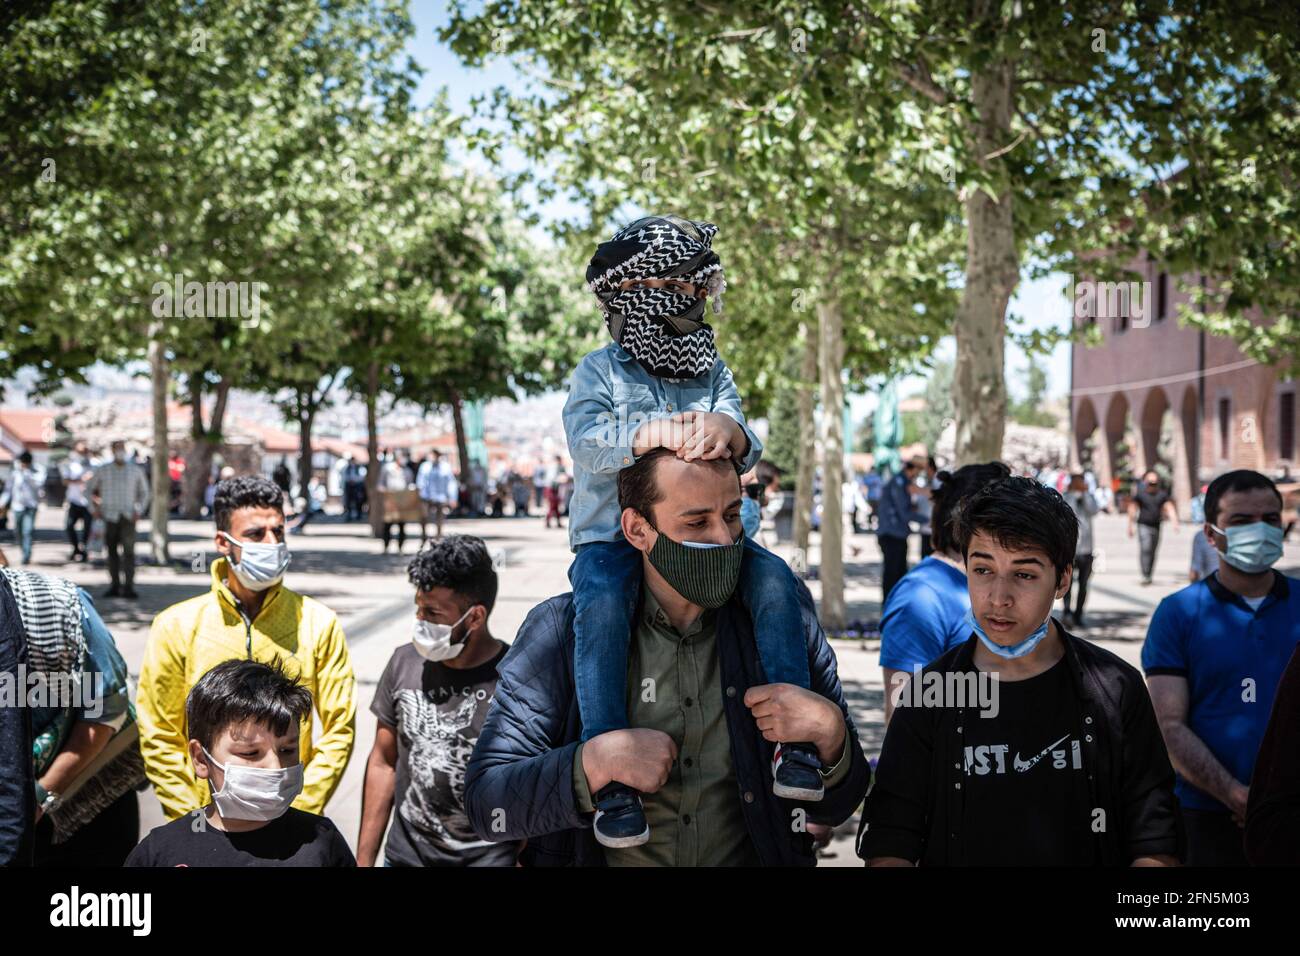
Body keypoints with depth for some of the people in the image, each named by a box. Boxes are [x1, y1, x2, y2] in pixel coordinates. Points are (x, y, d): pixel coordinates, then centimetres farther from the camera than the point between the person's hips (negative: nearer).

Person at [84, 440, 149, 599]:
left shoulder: (136, 471, 6)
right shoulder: (103, 470, 5)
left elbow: (144, 492, 15)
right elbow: (89, 487, 17)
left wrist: (139, 511, 4)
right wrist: (94, 508, 9)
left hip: (128, 516, -1)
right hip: (110, 516, 1)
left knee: (129, 550, -12)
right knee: (112, 551, 4)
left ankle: (129, 587, -14)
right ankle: (115, 586, 13)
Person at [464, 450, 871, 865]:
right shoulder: (561, 632, -4)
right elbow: (485, 802, -8)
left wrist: (828, 730, -14)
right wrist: (596, 762, -21)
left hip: (756, 855, 1)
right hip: (610, 859, -1)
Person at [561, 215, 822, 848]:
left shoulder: (715, 375, 14)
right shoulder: (600, 371, 4)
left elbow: (745, 451, -2)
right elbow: (584, 440, -14)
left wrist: (728, 431, -29)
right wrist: (644, 434, -35)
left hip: (703, 532, 3)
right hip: (612, 534, -3)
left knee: (774, 578, -23)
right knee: (602, 601, -34)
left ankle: (792, 733, -18)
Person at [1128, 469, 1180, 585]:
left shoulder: (1162, 494, 5)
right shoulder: (1139, 494, -2)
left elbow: (1170, 508, 0)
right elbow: (1132, 510, 3)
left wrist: (1174, 522, -13)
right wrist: (1130, 526, 3)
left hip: (1156, 526, 4)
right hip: (1143, 526, -4)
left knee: (1152, 552, 11)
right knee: (1145, 549, -16)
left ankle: (1148, 576, 22)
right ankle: (1145, 576, -18)